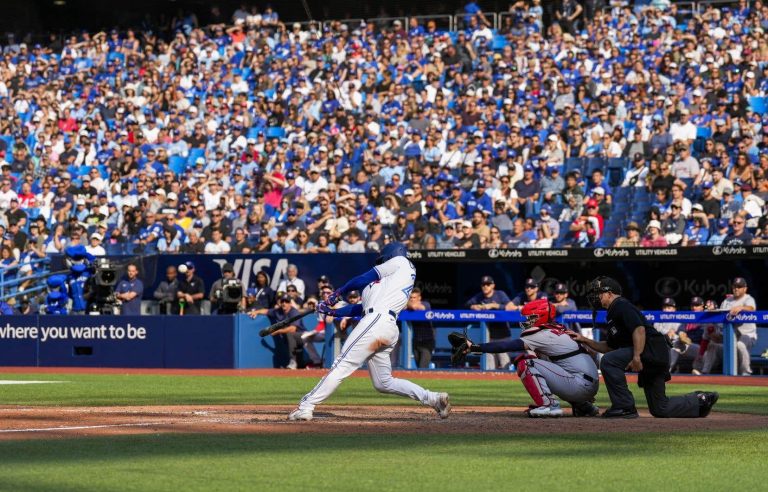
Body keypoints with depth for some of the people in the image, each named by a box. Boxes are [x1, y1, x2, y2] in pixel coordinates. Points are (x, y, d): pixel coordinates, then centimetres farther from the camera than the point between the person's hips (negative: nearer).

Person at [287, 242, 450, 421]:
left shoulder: (400, 261, 10)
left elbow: (364, 279, 6)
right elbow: (364, 307, 28)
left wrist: (339, 292, 19)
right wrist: (332, 311, 27)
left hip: (376, 321, -9)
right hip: (390, 329, 9)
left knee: (342, 365, -13)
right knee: (384, 383, 12)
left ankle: (306, 407, -19)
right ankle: (433, 398, 5)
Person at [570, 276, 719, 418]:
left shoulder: (621, 305, -6)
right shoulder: (612, 315, 24)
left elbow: (639, 329, -21)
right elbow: (609, 347, 27)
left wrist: (637, 357, -30)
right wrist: (584, 340, 19)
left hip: (653, 349, -10)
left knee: (609, 361, -21)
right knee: (660, 409, 12)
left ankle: (625, 407, -17)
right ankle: (701, 400, 21)